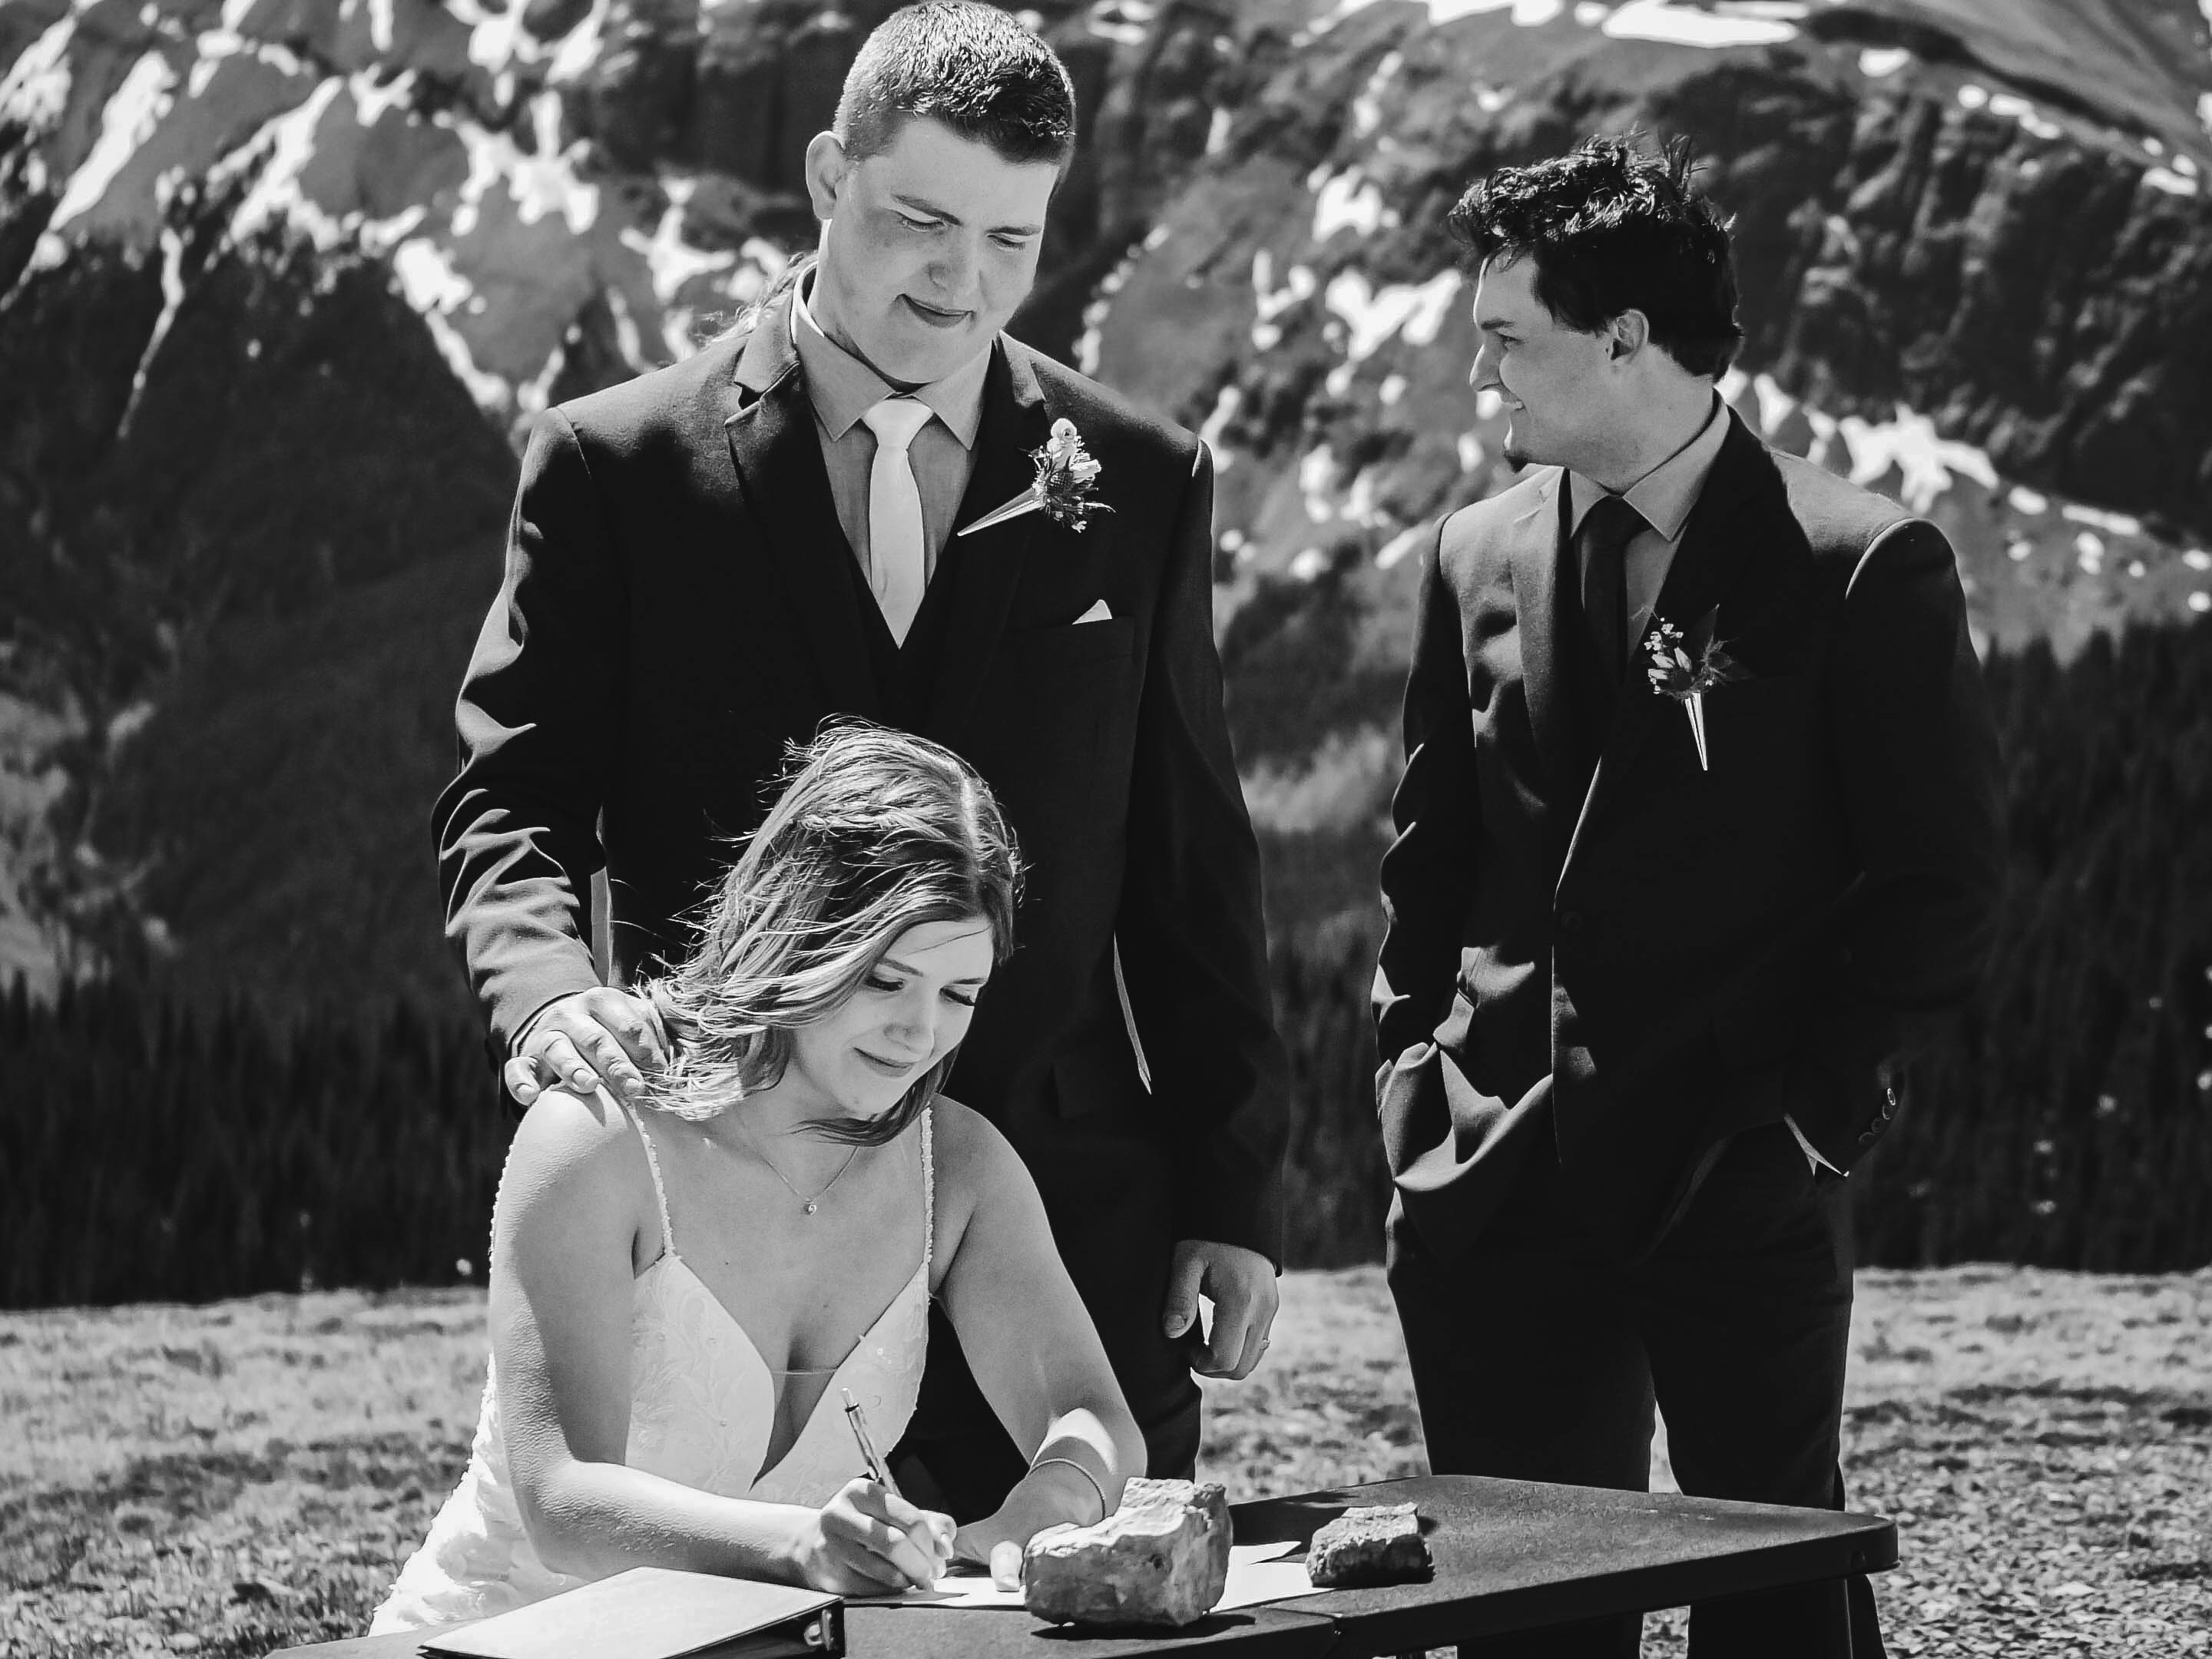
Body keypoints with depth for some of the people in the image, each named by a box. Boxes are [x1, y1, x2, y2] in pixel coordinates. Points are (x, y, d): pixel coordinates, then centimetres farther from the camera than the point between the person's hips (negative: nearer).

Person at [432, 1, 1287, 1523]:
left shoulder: (1140, 483, 8)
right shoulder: (618, 466, 2)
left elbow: (1194, 863, 10)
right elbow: (510, 797, 1)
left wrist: (1236, 1196, 7)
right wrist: (548, 985, -21)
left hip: (1067, 1210, 2)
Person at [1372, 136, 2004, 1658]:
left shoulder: (1864, 570, -6)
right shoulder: (1479, 557, 10)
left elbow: (1942, 892, -6)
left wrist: (1808, 1103, -10)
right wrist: (1415, 1064, 9)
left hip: (1743, 1187, -5)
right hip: (1500, 1179, 5)